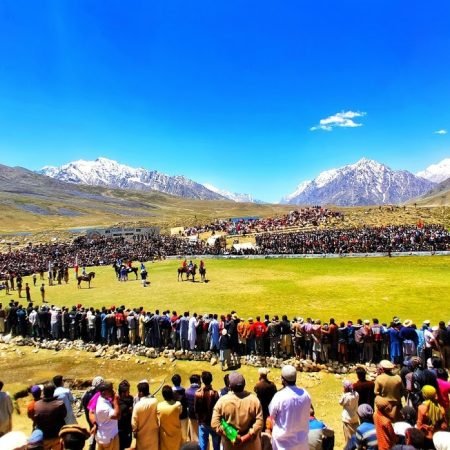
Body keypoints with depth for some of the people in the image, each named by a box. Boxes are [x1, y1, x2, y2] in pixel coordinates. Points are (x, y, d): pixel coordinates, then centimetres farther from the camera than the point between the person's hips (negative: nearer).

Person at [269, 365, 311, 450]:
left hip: (283, 441, -3)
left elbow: (271, 414, -7)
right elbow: (306, 416, 2)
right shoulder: (306, 394, -12)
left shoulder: (279, 396, -24)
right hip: (301, 439, 4)